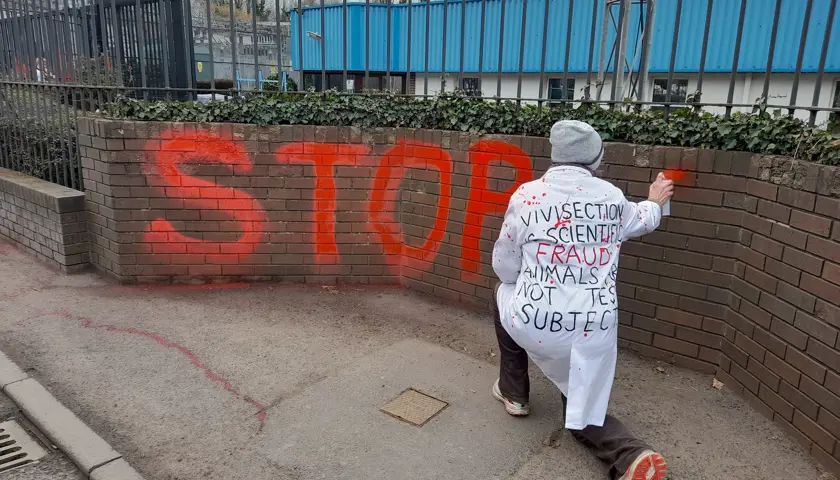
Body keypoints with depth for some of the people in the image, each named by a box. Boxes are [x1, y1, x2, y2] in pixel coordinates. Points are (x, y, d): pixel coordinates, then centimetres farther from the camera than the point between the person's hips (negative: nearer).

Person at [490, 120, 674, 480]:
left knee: (504, 293, 33)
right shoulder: (612, 197, 5)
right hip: (595, 328, 3)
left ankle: (513, 392, 37)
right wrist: (655, 201, 50)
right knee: (583, 415, 23)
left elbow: (504, 267, 3)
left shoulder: (527, 195, -4)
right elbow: (642, 221, 28)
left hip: (535, 321, -3)